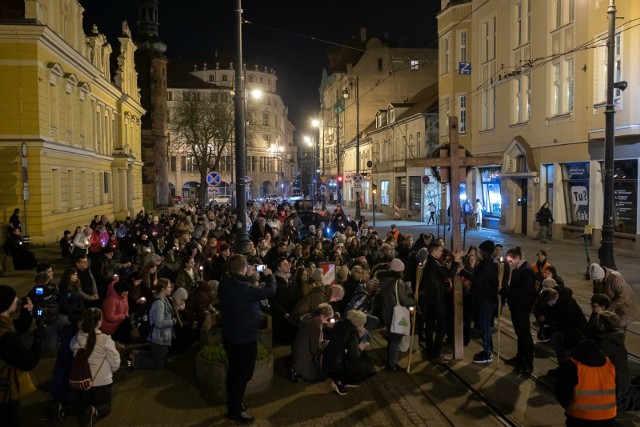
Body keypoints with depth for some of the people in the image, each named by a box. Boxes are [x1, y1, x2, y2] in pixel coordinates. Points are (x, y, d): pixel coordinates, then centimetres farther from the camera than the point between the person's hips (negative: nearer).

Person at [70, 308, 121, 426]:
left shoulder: (77, 338, -12)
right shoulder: (105, 339, -20)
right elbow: (115, 362, -12)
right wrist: (109, 371, 11)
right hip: (102, 381, -4)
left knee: (86, 404, 31)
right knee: (106, 406, 14)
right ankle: (95, 412, -19)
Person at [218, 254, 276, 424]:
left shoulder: (225, 283, -3)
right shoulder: (243, 287, -31)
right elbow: (270, 290, -23)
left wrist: (249, 277, 8)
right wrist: (269, 275, -6)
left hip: (229, 335, 9)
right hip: (245, 338, -9)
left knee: (234, 370, 23)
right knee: (243, 374, 6)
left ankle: (233, 403, 38)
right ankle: (235, 411, 17)